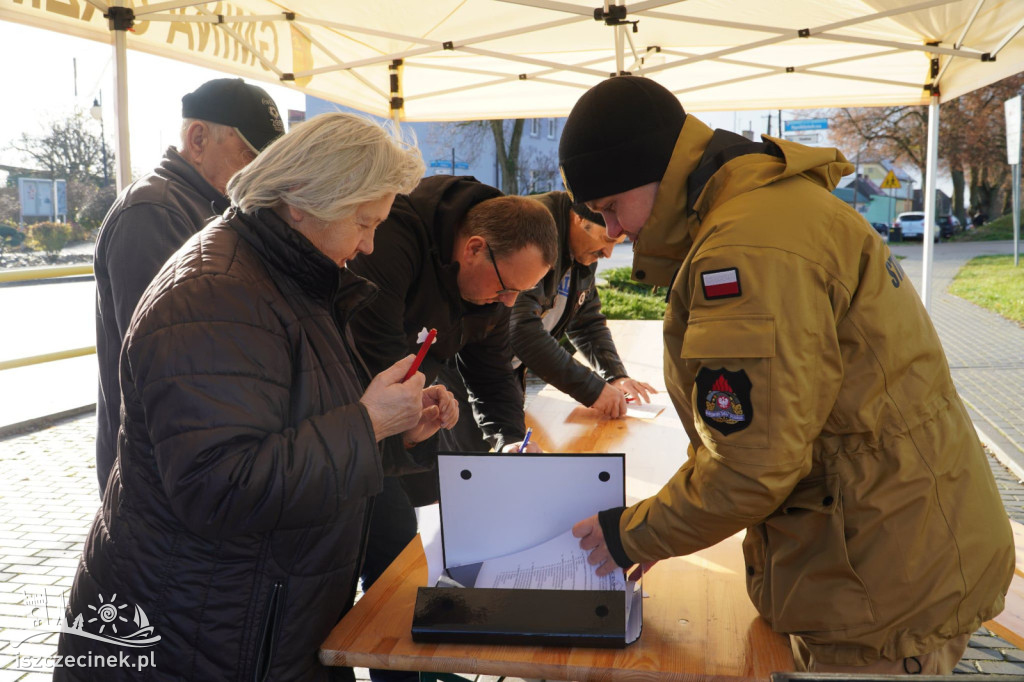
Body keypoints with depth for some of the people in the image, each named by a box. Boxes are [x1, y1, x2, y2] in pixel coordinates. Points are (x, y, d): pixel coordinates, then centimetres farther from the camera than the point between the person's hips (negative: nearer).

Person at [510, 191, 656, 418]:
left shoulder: (585, 250, 3)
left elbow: (587, 323, 12)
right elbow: (521, 326, -35)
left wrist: (616, 375, -5)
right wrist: (592, 388, -30)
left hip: (512, 372, 8)